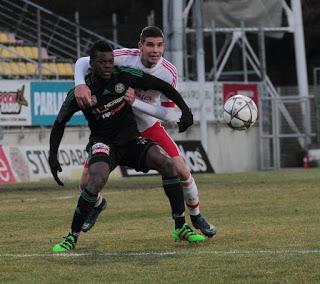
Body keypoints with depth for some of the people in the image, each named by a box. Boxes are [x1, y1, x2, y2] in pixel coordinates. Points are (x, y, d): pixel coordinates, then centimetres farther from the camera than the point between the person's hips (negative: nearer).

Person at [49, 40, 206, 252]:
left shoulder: (123, 76, -12)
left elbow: (160, 85, -3)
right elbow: (60, 124, -1)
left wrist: (185, 110, -10)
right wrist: (53, 157, -6)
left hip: (131, 139, 3)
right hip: (104, 143, -3)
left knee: (168, 164, -19)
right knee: (97, 179, -33)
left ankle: (181, 228, -7)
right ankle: (73, 237, -20)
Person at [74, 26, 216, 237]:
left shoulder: (169, 72, -20)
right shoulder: (124, 57, -24)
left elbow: (169, 114, -20)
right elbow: (83, 62, -15)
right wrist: (80, 85, -37)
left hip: (148, 125, 1)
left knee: (181, 171, -10)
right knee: (88, 183, -8)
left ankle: (196, 216, 19)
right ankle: (96, 205, 32)